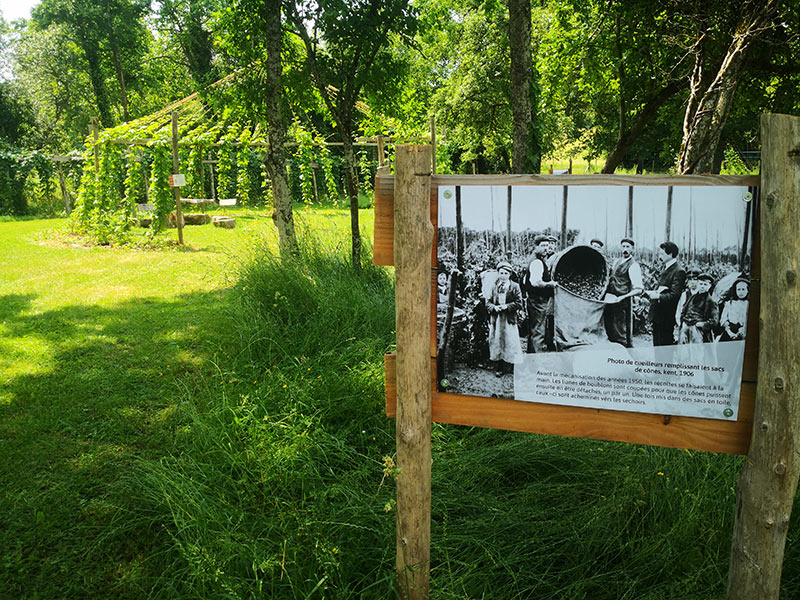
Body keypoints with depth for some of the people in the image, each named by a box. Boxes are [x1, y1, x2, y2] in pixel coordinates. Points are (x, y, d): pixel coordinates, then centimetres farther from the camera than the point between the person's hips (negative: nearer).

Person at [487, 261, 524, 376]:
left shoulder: (514, 287, 1)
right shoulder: (494, 287, 8)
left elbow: (519, 303, -4)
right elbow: (488, 303, 9)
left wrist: (506, 306, -15)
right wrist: (494, 307, -12)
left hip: (509, 320, -2)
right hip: (496, 319, 2)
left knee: (511, 343, -1)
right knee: (496, 342, 4)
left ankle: (514, 368, 9)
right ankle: (498, 368, 12)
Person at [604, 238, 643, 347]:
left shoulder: (633, 266, -9)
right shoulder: (616, 262, 14)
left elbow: (638, 289, -16)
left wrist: (623, 297, -27)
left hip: (622, 303, -8)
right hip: (609, 301, 8)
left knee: (620, 336, -6)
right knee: (609, 332, 14)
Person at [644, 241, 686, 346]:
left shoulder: (678, 271, -15)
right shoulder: (666, 269, 14)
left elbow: (674, 295, -21)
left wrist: (658, 296, -32)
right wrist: (651, 292, 0)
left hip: (667, 318, -9)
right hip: (658, 316, 9)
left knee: (665, 345, -3)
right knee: (657, 345, 14)